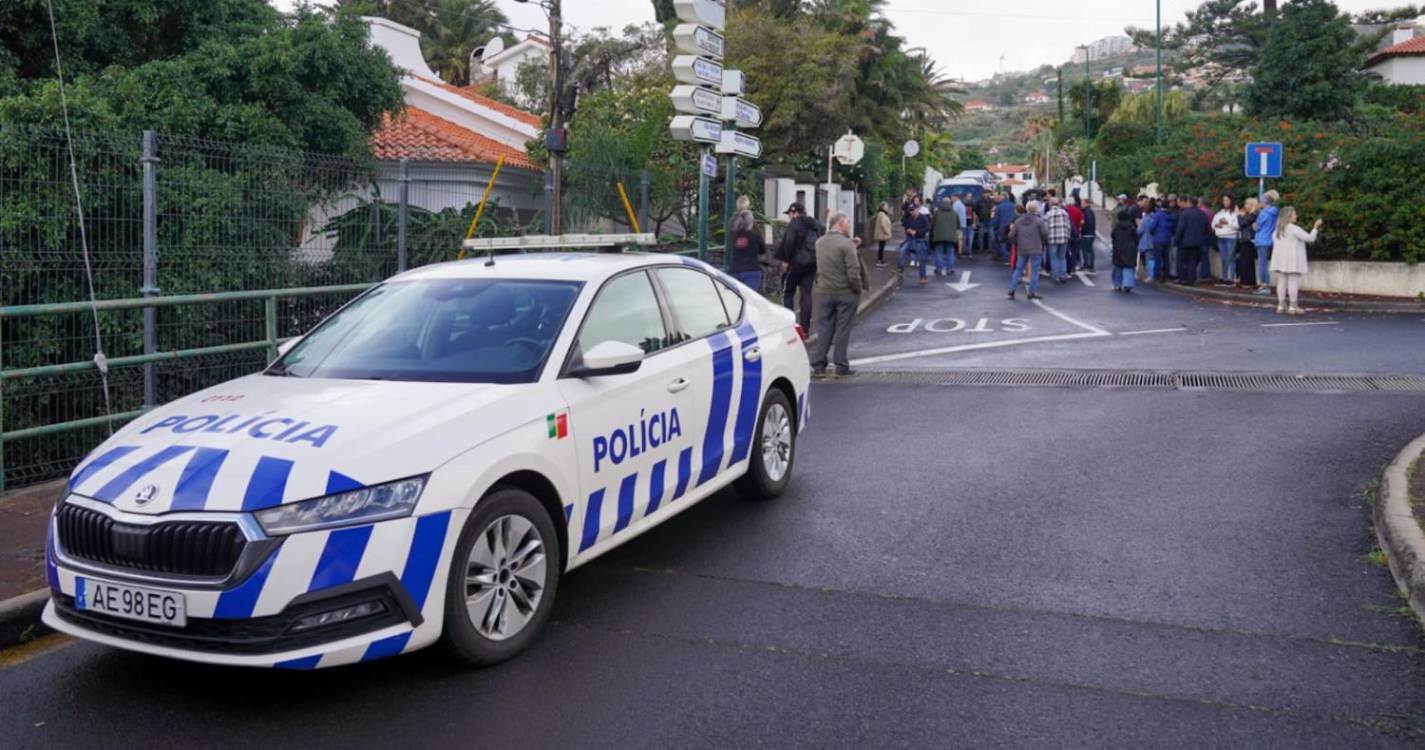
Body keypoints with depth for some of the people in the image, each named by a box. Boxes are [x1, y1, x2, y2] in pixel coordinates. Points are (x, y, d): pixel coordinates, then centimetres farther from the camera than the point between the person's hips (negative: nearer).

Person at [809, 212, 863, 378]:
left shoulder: (819, 242, 4)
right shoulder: (846, 244, -17)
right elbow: (853, 273, -19)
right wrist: (858, 289, -4)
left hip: (824, 292, 5)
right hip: (845, 293, -5)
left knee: (823, 329, 10)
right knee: (843, 330, 5)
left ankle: (818, 365, 7)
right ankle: (841, 365, 11)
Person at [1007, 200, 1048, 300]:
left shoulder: (1018, 221, 4)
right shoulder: (1039, 221, -9)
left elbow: (1012, 235, 3)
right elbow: (1045, 234, -11)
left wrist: (1016, 244, 19)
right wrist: (1045, 242, 10)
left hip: (1021, 250, 4)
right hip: (1035, 250, -4)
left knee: (1018, 269, 13)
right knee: (1034, 271, 2)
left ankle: (1012, 289, 9)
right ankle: (1033, 292, 3)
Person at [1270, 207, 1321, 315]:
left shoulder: (1277, 230, 10)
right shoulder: (1294, 229, -12)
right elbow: (1310, 238, -12)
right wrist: (1315, 227, 0)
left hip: (1280, 260, 7)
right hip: (1293, 261, -7)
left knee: (1282, 282, 8)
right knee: (1293, 283, -4)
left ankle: (1281, 305, 7)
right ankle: (1293, 306, -4)